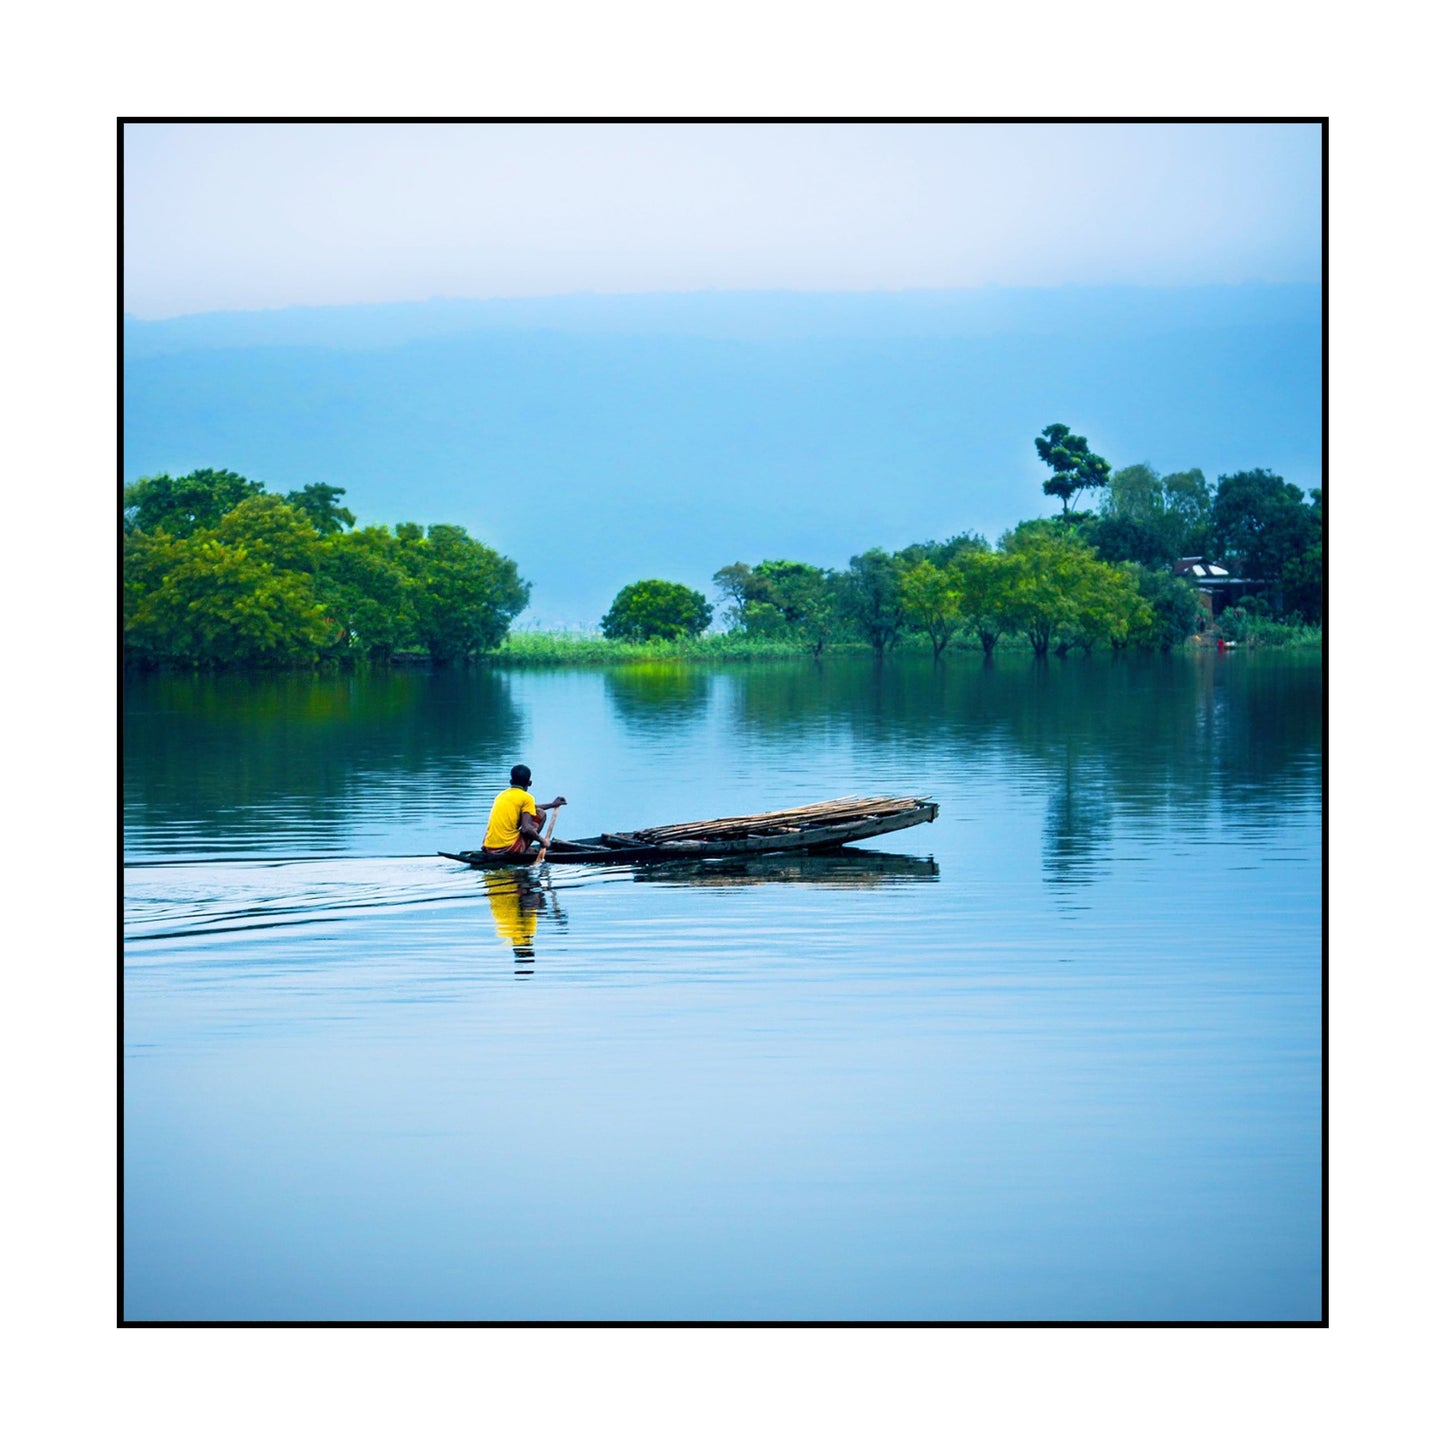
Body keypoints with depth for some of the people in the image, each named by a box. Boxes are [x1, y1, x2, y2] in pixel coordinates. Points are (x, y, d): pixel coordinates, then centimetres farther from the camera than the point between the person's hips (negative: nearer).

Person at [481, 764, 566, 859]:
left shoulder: (502, 794, 19)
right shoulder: (526, 798, -4)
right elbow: (526, 829, -15)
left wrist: (552, 805, 44)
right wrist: (542, 840, 2)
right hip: (507, 848, -7)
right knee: (540, 814, 8)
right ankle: (524, 850, 3)